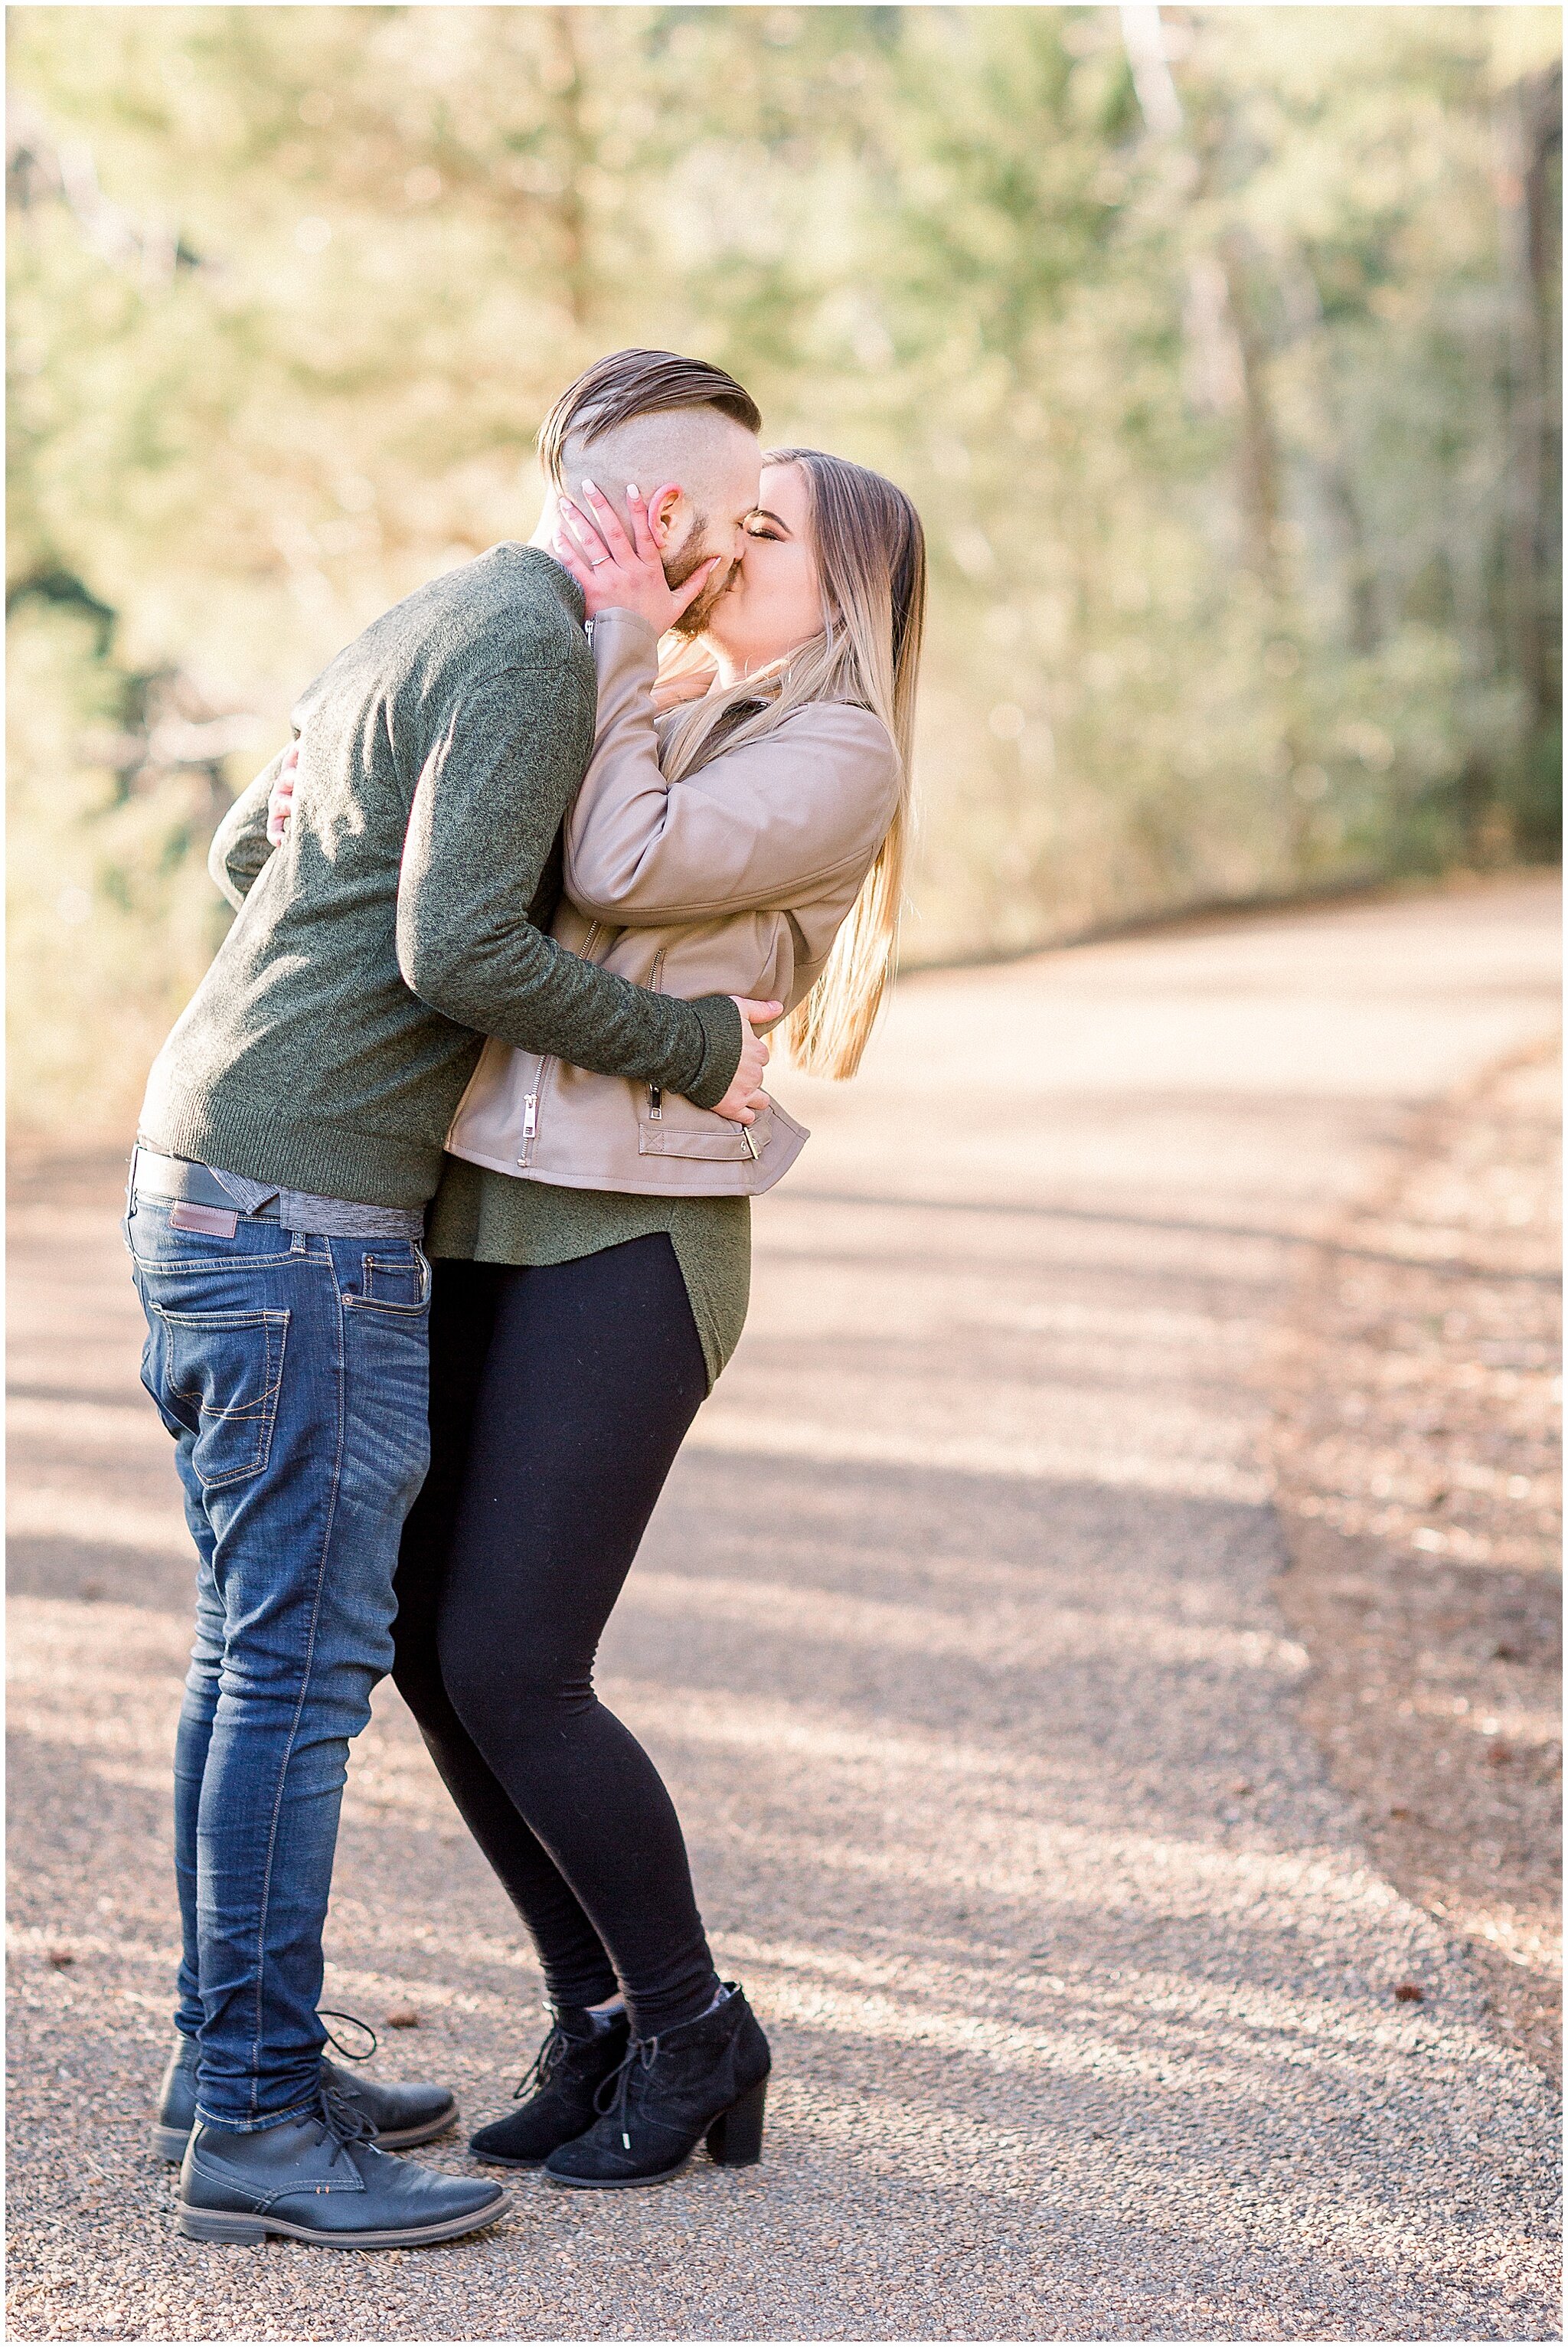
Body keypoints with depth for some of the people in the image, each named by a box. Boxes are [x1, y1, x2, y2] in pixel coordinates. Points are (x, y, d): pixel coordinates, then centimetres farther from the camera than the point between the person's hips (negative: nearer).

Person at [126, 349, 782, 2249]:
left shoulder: (423, 629, 17)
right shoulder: (531, 655, -13)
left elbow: (247, 855, 29)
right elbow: (457, 949, -23)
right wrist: (696, 1051, -11)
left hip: (205, 1182, 10)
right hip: (308, 1218, -10)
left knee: (261, 1644, 15)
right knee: (302, 1660, -5)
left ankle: (233, 2056, 23)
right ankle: (256, 2126, 1)